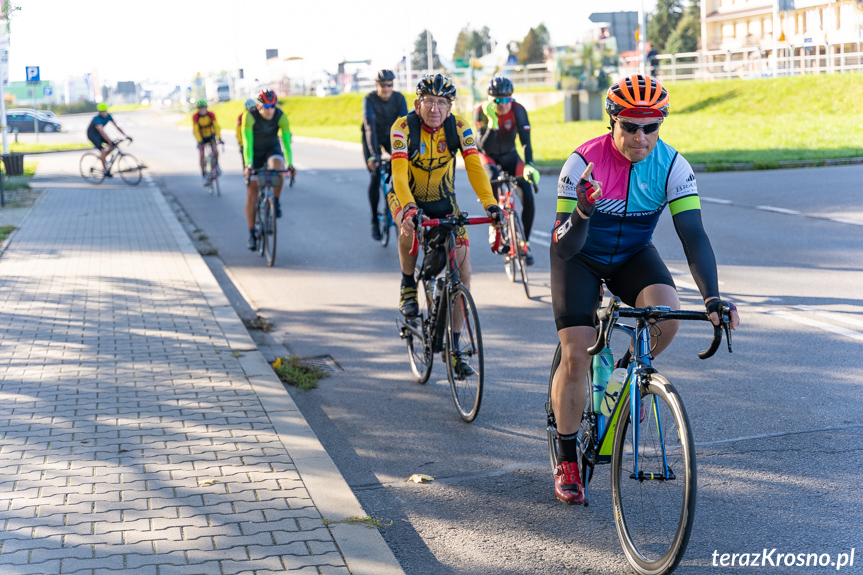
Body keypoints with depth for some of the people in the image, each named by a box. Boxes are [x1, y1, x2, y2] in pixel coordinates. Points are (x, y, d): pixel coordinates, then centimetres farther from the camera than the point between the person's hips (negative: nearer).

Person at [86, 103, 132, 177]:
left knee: (113, 146, -10)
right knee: (103, 151, -23)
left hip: (99, 134, 7)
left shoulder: (108, 116, -12)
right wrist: (110, 141, -54)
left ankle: (102, 158, 12)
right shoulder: (97, 119, -33)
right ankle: (106, 171, -15)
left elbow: (117, 126, -11)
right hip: (92, 135, -7)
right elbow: (102, 132, -44)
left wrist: (126, 135, -19)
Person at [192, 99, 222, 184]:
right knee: (201, 155, -10)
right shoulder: (195, 117, -21)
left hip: (211, 136, 0)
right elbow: (196, 130, -24)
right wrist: (199, 141, -34)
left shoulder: (211, 115, -19)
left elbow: (216, 126, -22)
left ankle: (216, 164, 6)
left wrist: (219, 138, -33)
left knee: (215, 150, -24)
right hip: (201, 137, 0)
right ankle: (204, 175, 3)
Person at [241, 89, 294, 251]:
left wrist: (290, 163, -38)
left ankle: (276, 201, -14)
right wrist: (248, 164, -42)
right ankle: (252, 234, 6)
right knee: (251, 195, -4)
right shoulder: (249, 116, -26)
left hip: (272, 149, 1)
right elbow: (247, 142, -31)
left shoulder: (281, 116, -22)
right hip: (255, 152, -1)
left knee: (277, 166, -37)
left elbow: (286, 141, -27)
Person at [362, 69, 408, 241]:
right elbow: (369, 127, -37)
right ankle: (375, 221, 2)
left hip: (390, 136, 3)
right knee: (375, 177, -11)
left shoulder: (399, 98, -20)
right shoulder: (369, 99, -28)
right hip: (372, 138, -2)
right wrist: (373, 154, -47)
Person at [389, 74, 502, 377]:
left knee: (463, 272, -8)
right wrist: (409, 208, -52)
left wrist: (490, 204, -43)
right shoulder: (403, 127, -23)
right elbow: (399, 172, -35)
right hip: (406, 196, -2)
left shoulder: (459, 128, -17)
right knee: (410, 228, -38)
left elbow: (474, 166, -27)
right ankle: (408, 286, -8)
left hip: (443, 200, 2)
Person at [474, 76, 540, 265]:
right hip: (487, 156, -2)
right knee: (492, 179, -38)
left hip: (509, 155, 2)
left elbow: (526, 141, -29)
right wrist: (493, 123, -46)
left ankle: (525, 242, 5)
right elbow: (484, 147, -31)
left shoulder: (518, 111, -21)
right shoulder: (481, 112, -24)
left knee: (528, 198, -15)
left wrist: (529, 166, -47)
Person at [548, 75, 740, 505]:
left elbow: (693, 235, -24)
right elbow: (565, 247, -28)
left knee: (667, 316, -29)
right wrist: (582, 214, -50)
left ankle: (627, 370, 5)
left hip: (633, 255, 2)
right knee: (575, 358, -14)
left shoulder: (672, 166, -21)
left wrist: (712, 297, -38)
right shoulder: (583, 163, -27)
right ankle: (567, 460, 5)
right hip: (580, 256, -2)